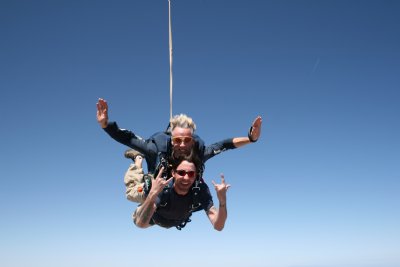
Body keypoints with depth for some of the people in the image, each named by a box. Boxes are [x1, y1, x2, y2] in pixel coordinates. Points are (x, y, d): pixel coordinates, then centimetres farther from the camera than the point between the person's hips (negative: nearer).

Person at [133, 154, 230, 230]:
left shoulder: (201, 189, -39)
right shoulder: (162, 187, -44)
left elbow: (218, 226, -43)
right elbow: (141, 224, -54)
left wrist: (222, 201, -61)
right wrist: (153, 194, -69)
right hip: (157, 217, -2)